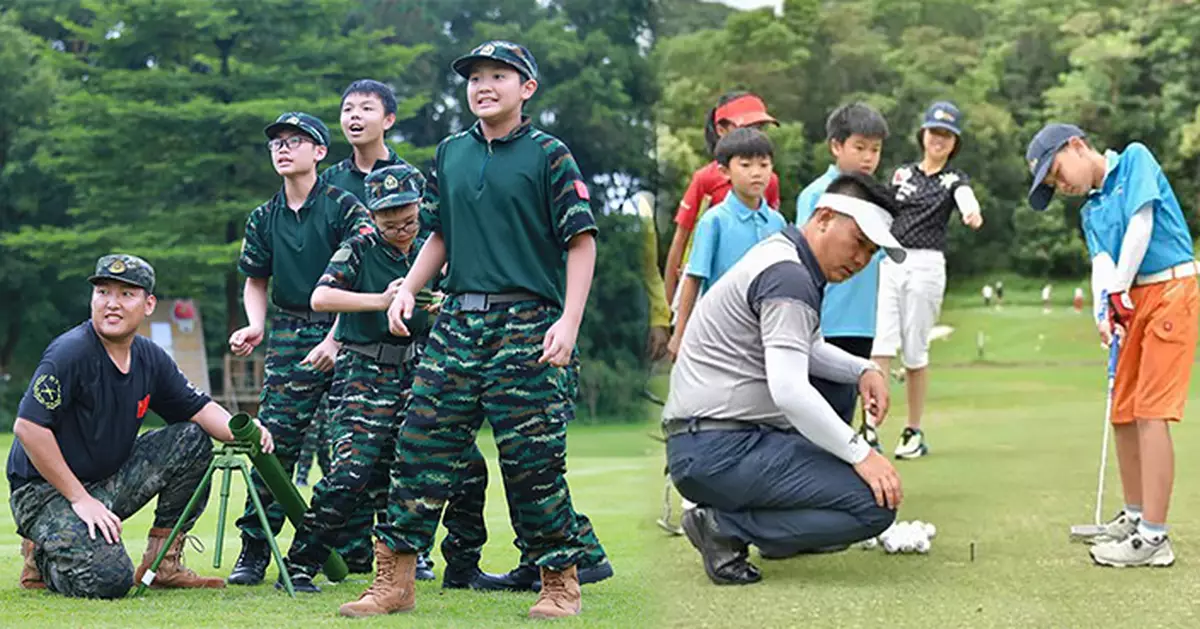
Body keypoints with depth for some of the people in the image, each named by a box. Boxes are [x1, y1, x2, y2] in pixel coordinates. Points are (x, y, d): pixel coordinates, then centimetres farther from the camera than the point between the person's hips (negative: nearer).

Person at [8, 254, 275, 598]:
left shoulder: (150, 358, 2)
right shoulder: (71, 352, -20)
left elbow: (199, 409, 9)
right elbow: (28, 427, -24)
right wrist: (80, 499, -23)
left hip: (108, 483, 7)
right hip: (45, 491, -7)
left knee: (193, 440, -2)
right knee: (109, 579, -27)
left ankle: (163, 563, 4)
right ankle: (41, 556, 7)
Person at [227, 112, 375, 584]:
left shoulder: (343, 208, -5)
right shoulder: (264, 219, 11)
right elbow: (256, 281, 20)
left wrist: (335, 339, -15)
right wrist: (255, 327, 2)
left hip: (344, 335, -3)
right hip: (289, 338, 4)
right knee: (274, 442, -4)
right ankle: (254, 550, -1)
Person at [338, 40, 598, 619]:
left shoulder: (548, 154, -1)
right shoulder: (451, 153, 15)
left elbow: (581, 240, -4)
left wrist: (570, 320, -14)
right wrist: (409, 286, 9)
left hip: (527, 323, -5)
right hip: (458, 320, 5)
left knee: (532, 460, -3)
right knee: (421, 446, 1)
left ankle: (560, 582, 11)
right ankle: (395, 580, 6)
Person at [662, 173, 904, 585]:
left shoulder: (784, 257, 18)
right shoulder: (788, 277, -15)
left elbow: (804, 348, 34)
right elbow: (789, 391, -25)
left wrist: (863, 370, 16)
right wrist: (860, 453, -18)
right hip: (719, 452, -11)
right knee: (876, 502, -16)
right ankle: (726, 528, -11)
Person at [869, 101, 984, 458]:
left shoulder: (954, 179, 5)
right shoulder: (901, 173, 16)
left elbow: (966, 196, -18)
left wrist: (972, 213, -42)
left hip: (925, 265, -2)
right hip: (887, 263, 2)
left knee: (914, 350, 1)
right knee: (880, 343, -11)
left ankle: (914, 432, 12)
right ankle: (870, 425, -16)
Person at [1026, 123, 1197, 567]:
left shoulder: (1135, 159, -1)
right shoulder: (1091, 212, 17)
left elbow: (1141, 225, -12)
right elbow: (1101, 262, 2)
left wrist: (1119, 291, -13)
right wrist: (1104, 312, -17)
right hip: (1133, 301, 8)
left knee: (1150, 412, -13)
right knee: (1123, 414, 12)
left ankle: (1154, 538, -14)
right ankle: (1135, 515, 28)